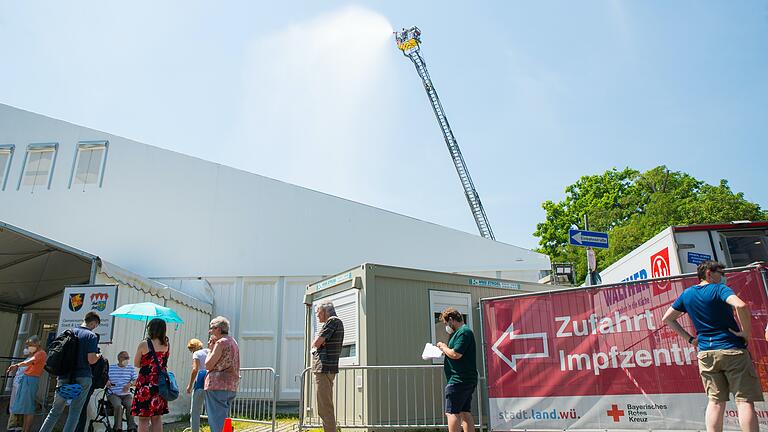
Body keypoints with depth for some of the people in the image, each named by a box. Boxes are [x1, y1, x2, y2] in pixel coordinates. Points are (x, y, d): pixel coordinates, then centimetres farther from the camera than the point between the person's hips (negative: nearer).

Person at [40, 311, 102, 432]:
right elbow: (91, 360, -16)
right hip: (82, 378, -5)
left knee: (55, 410, 15)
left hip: (64, 377, 5)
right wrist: (98, 356, 5)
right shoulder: (92, 336, -9)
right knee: (75, 412, 2)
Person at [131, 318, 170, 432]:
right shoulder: (167, 345, 2)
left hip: (146, 384, -4)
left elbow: (136, 364, 2)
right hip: (161, 383, 4)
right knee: (157, 418, 13)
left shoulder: (144, 345, -9)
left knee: (143, 419, 3)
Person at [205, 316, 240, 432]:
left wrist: (211, 348, -2)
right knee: (223, 421, 16)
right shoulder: (233, 341, 17)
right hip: (231, 387, 9)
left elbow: (208, 365, -13)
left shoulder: (221, 342, -12)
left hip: (217, 386, -9)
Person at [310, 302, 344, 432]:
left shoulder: (333, 321, -10)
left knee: (325, 409, -10)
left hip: (324, 368, -11)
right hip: (326, 369, 11)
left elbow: (315, 344, -15)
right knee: (326, 407, 16)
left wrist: (316, 343, 5)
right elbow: (315, 345, 20)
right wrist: (318, 343, 0)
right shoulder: (335, 323, 21)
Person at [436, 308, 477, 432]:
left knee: (452, 412, -9)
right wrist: (445, 349, 11)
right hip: (467, 380, 10)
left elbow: (455, 354, -22)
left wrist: (444, 347, -6)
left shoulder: (463, 332, -13)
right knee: (465, 412, 11)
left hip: (459, 379, -10)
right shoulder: (464, 331, 19)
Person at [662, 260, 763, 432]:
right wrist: (746, 332, -13)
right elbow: (740, 305, -26)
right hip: (732, 350, -5)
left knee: (715, 401, 7)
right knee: (744, 401, -1)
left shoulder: (687, 294, 11)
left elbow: (667, 318, 15)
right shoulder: (719, 289, -7)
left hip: (705, 353, 5)